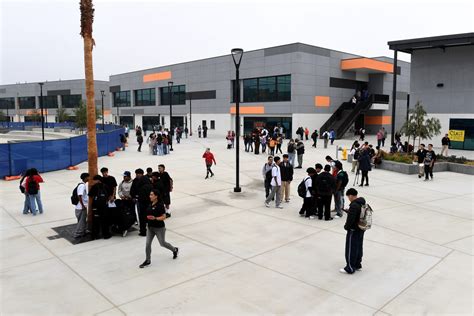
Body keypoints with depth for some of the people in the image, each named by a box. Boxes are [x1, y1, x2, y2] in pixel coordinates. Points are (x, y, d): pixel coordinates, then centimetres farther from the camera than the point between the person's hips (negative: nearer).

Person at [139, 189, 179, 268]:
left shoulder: (160, 205, -20)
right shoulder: (150, 204, 2)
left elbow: (164, 217, -19)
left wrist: (155, 218, -32)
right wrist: (147, 223, 18)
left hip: (159, 228, -6)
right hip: (150, 227, 6)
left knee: (162, 243, 8)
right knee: (148, 244, 3)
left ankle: (175, 250, 34)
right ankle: (147, 260, 17)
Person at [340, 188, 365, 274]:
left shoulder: (354, 205, -25)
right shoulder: (362, 203, 4)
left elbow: (350, 219, -25)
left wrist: (346, 227, -8)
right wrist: (349, 211, 9)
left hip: (354, 231, -9)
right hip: (361, 229, 9)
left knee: (351, 249, 2)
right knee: (359, 247, 20)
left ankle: (350, 268, 11)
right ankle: (358, 265, 33)